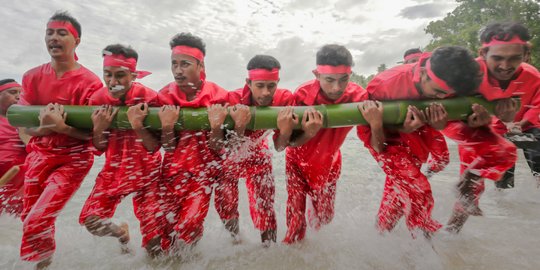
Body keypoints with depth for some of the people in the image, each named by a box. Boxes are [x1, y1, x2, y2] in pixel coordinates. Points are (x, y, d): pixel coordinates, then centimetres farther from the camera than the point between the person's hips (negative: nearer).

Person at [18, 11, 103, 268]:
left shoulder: (89, 82, -13)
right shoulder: (32, 77, 3)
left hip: (73, 158, -5)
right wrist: (45, 127, -19)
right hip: (39, 154, 6)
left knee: (37, 222, -13)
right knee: (28, 218, 17)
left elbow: (90, 133, -13)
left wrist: (61, 126, -29)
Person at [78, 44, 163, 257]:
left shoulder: (148, 98, -18)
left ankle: (156, 256, 32)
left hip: (145, 170, -3)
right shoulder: (98, 99, -6)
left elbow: (154, 148, -19)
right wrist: (98, 129, -21)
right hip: (113, 169, 4)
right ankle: (121, 232, 33)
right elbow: (99, 149, -1)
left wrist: (138, 126, -36)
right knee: (90, 219, -1)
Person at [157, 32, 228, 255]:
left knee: (190, 224, -6)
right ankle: (165, 256, 41)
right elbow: (167, 147, -6)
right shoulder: (165, 96, -6)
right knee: (167, 224, 5)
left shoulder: (217, 95, -13)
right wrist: (167, 126, -25)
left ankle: (183, 253, 31)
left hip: (205, 167, -2)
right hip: (174, 169, 2)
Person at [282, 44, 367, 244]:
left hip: (329, 161, 3)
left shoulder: (358, 96, -23)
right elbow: (290, 143, -26)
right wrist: (308, 134, -47)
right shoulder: (303, 95, -29)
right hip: (299, 160, -2)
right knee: (295, 214, 2)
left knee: (325, 215, 17)